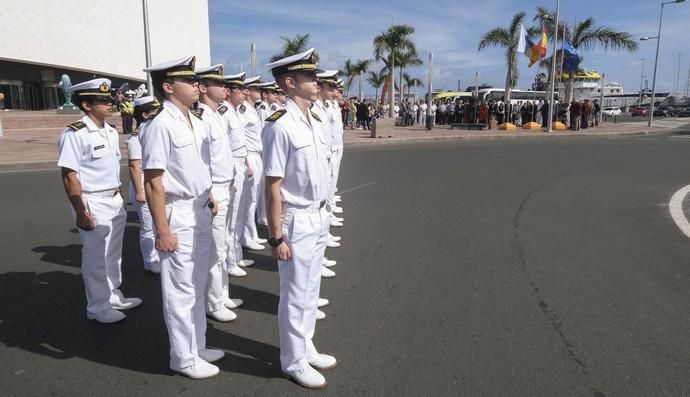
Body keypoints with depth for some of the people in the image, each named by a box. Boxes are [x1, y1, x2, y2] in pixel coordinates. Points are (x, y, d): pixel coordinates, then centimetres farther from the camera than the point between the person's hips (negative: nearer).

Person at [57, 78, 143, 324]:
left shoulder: (111, 132, 8)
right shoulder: (74, 134, -17)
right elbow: (69, 176, -18)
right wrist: (81, 212, -19)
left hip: (115, 200, 8)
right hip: (93, 203, -8)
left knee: (113, 253, 20)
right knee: (96, 257, 5)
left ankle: (113, 297, 37)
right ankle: (98, 308, 20)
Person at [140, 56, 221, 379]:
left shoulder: (196, 122, 8)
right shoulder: (161, 126, -17)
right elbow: (152, 183, -19)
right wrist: (162, 229, -19)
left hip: (201, 212, 8)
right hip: (178, 213, -8)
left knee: (197, 285, 19)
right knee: (181, 290, 6)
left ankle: (197, 346, 36)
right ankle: (184, 357, 24)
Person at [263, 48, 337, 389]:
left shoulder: (314, 122, 7)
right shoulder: (280, 126, -20)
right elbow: (272, 186, -19)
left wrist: (323, 213, 15)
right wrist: (276, 236, -17)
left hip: (319, 217, 8)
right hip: (297, 220, -8)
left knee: (311, 290, 21)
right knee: (295, 294, 7)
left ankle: (306, 348, 39)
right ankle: (293, 362, 27)